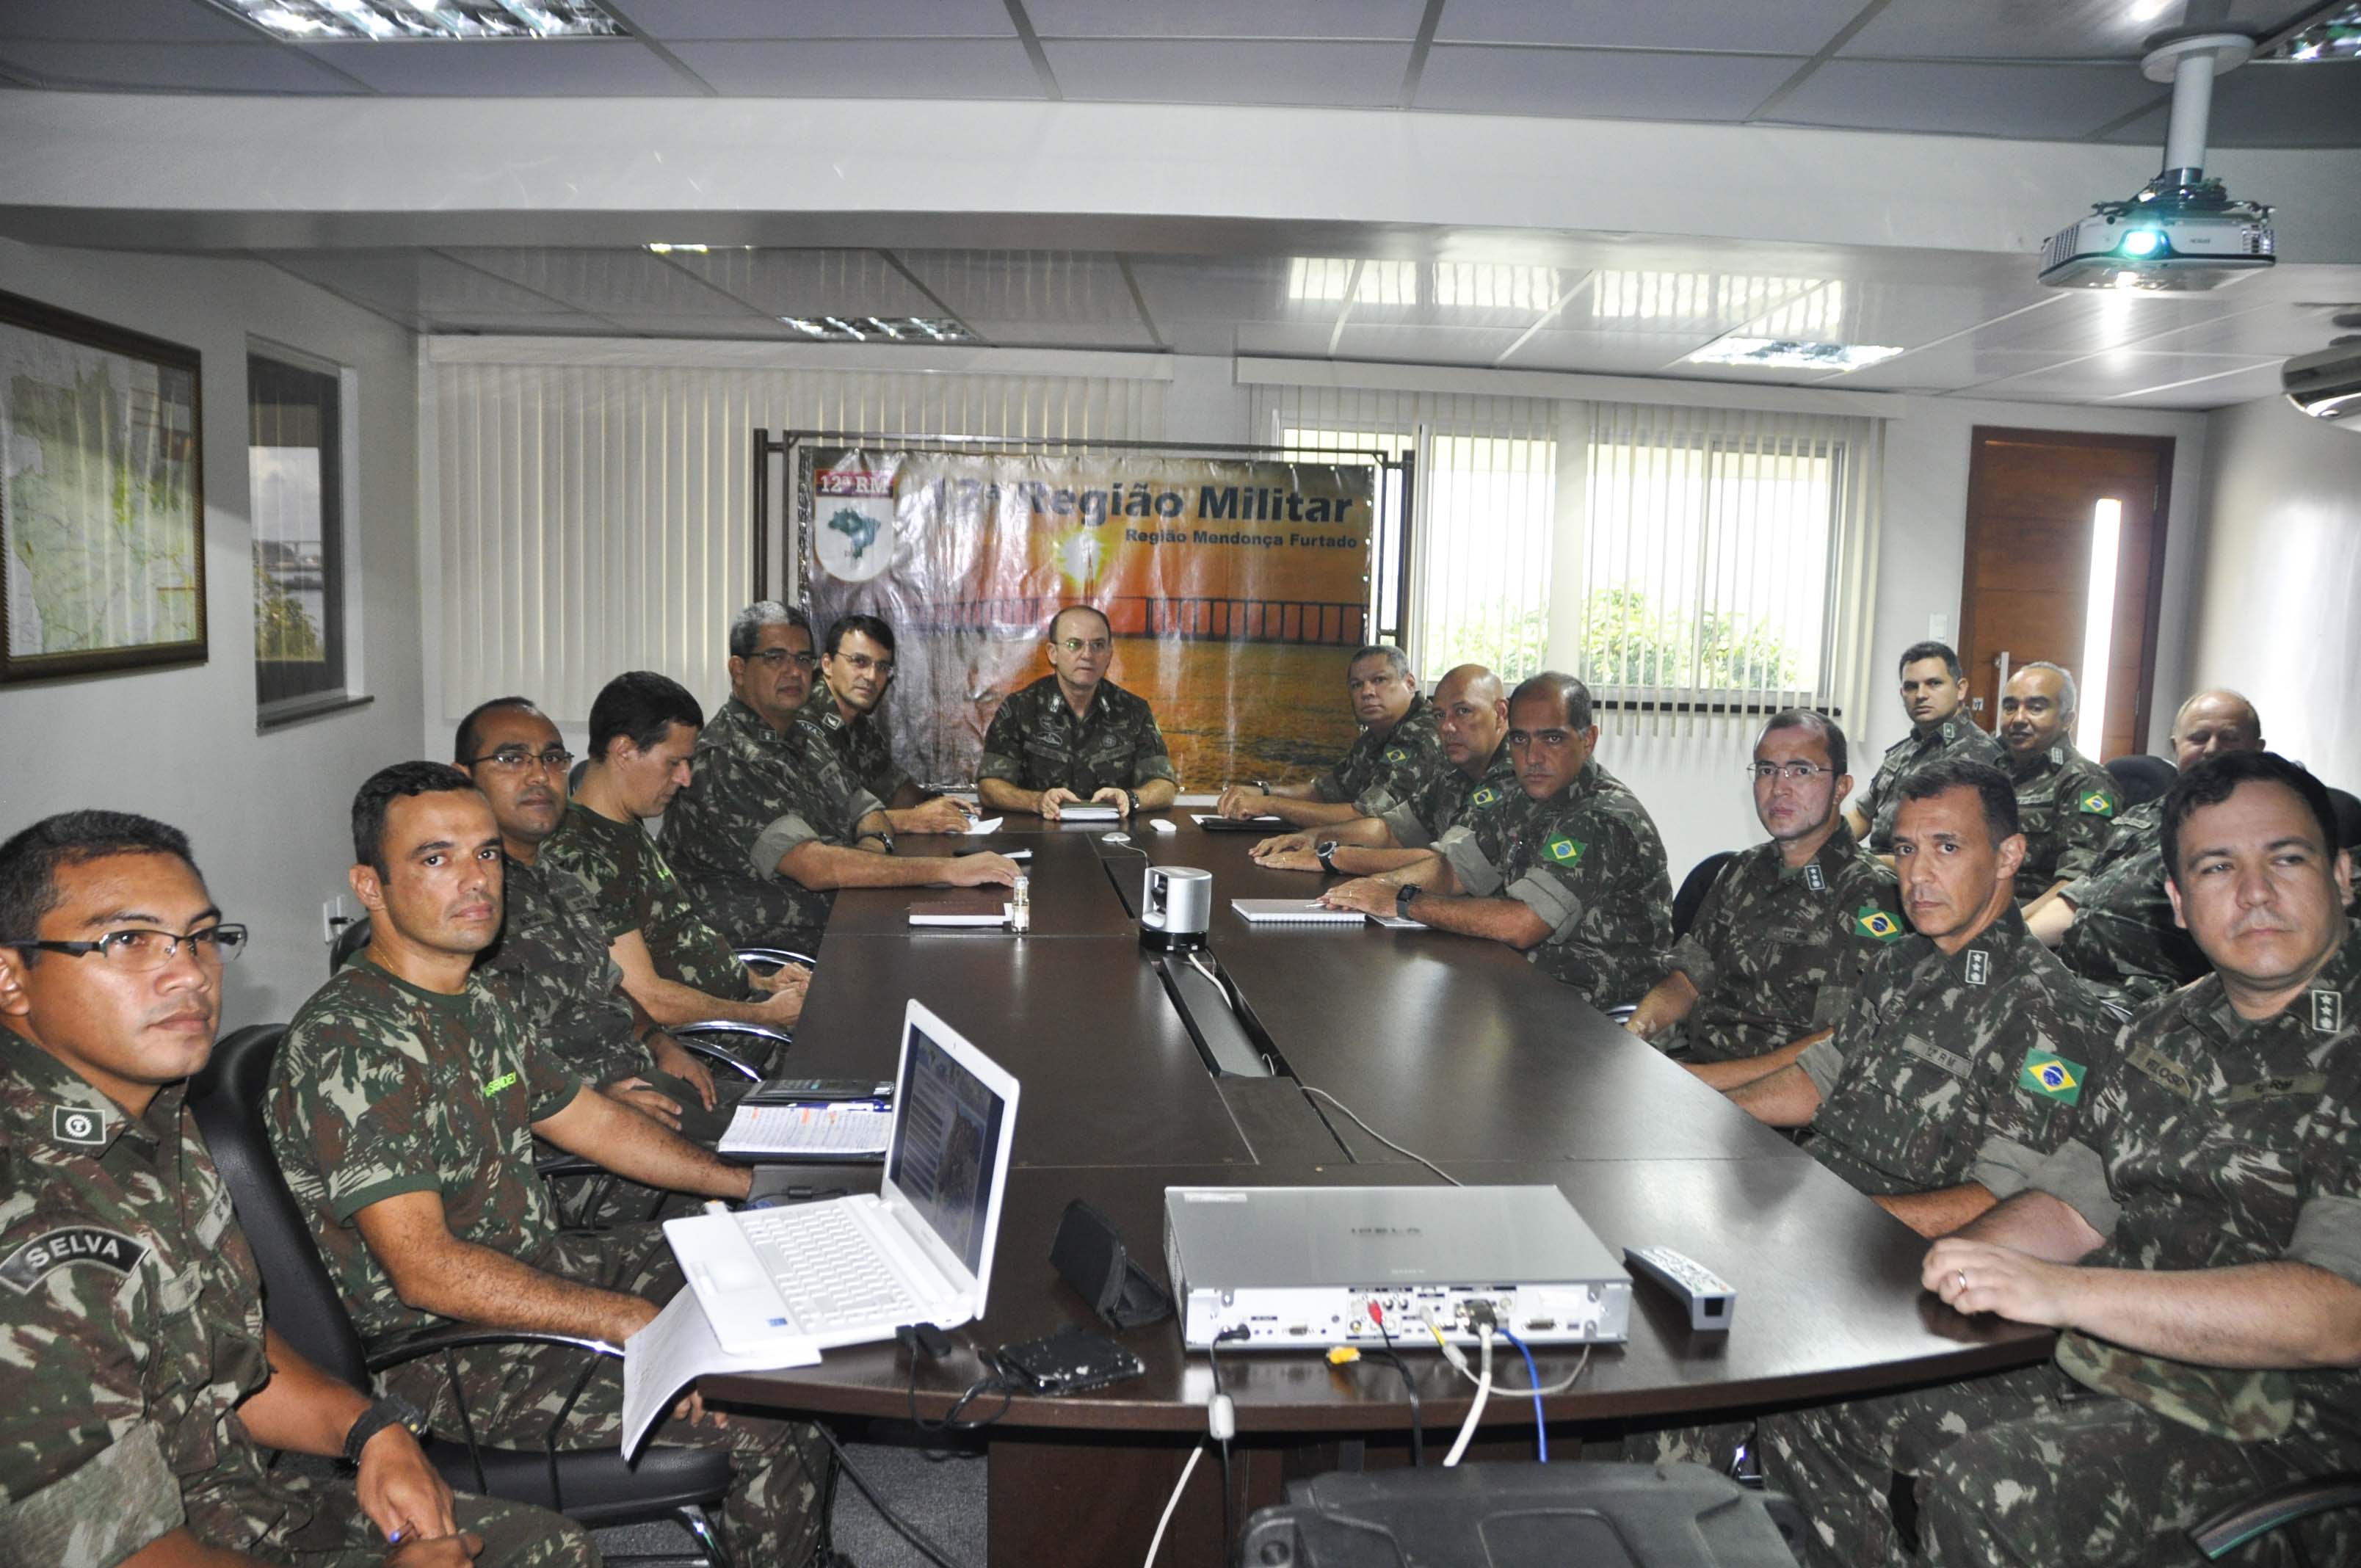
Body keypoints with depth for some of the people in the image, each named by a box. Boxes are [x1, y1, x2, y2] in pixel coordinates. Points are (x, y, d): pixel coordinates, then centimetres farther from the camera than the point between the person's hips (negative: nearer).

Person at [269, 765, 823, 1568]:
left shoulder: (477, 1005, 6)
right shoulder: (346, 1043, -24)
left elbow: (593, 1122, 17)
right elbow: (426, 1270, -28)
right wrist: (627, 1319, -30)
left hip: (535, 1267, 10)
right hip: (445, 1357, -10)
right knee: (762, 1422, -20)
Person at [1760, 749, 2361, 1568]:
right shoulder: (2169, 1032, 12)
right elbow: (2073, 1206, 13)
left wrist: (2060, 1291, -31)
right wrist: (1964, 1261, -8)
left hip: (2277, 1431, -7)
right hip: (2088, 1368, 7)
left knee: (1988, 1489, -32)